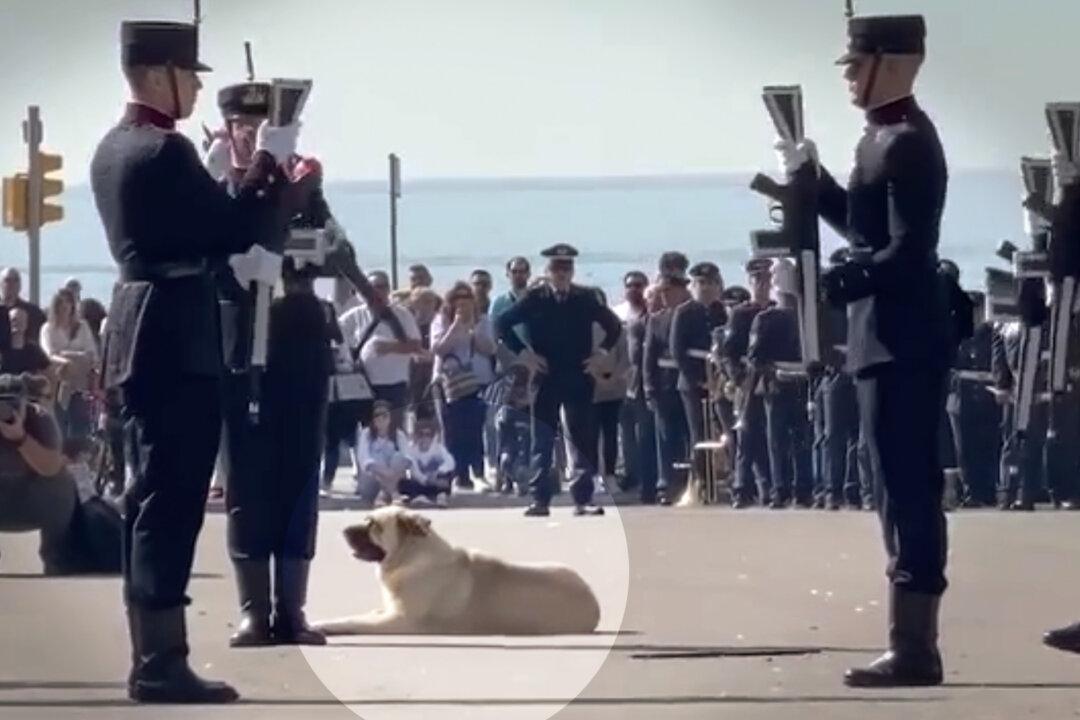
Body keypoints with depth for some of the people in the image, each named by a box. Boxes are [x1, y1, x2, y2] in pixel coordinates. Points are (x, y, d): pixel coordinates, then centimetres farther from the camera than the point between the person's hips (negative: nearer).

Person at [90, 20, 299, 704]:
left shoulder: (114, 147, 14)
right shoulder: (165, 150, -16)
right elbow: (238, 230, -14)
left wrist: (255, 169, 13)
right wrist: (272, 162, -2)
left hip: (143, 336, 10)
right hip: (176, 340, -10)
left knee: (154, 497, 13)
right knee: (171, 499, -9)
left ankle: (151, 657, 16)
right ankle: (162, 664, -8)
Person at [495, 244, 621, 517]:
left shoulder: (586, 299, 3)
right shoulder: (535, 299, -1)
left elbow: (613, 325, 16)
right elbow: (503, 324, 3)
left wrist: (601, 352, 4)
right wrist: (522, 353, -4)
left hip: (579, 379, 1)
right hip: (546, 379, -1)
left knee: (584, 441, 1)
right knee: (542, 443, 1)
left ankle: (583, 499, 5)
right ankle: (540, 500, 4)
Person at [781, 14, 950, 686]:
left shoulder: (908, 142, -16)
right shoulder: (887, 136, 15)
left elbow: (908, 251, -22)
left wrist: (829, 284, -22)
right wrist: (812, 178, 14)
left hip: (902, 342, -11)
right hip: (891, 338, 11)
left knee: (910, 488, -8)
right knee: (907, 488, 13)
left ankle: (915, 649, -6)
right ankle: (913, 639, 19)